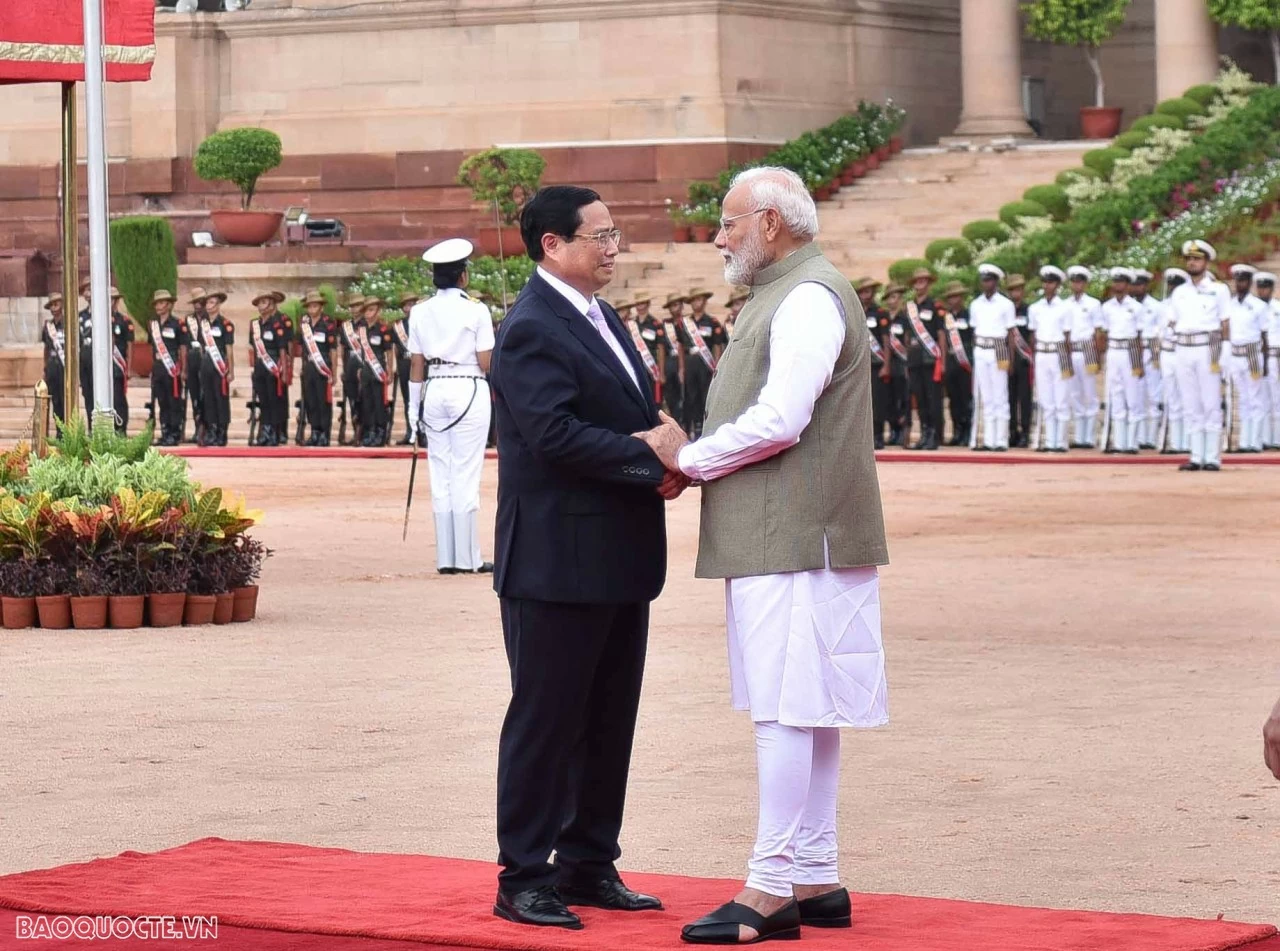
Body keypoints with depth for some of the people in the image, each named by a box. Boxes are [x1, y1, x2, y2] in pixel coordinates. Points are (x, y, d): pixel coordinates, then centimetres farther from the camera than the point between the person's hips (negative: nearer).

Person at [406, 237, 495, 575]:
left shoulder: (420, 312, 5)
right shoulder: (476, 310, -6)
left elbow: (416, 364, 7)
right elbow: (487, 363, -6)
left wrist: (414, 406, 13)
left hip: (434, 392, 4)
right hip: (469, 391, -4)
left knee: (440, 475, 8)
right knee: (466, 474, -2)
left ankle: (446, 557, 8)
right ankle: (467, 558, -1)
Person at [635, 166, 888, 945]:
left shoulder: (809, 297, -13)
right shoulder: (782, 296, 20)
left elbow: (779, 421, -21)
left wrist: (687, 458, -9)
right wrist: (693, 458, 8)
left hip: (795, 539, -11)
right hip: (779, 537, 11)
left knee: (789, 708, -9)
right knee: (805, 711, 11)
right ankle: (815, 879, 16)